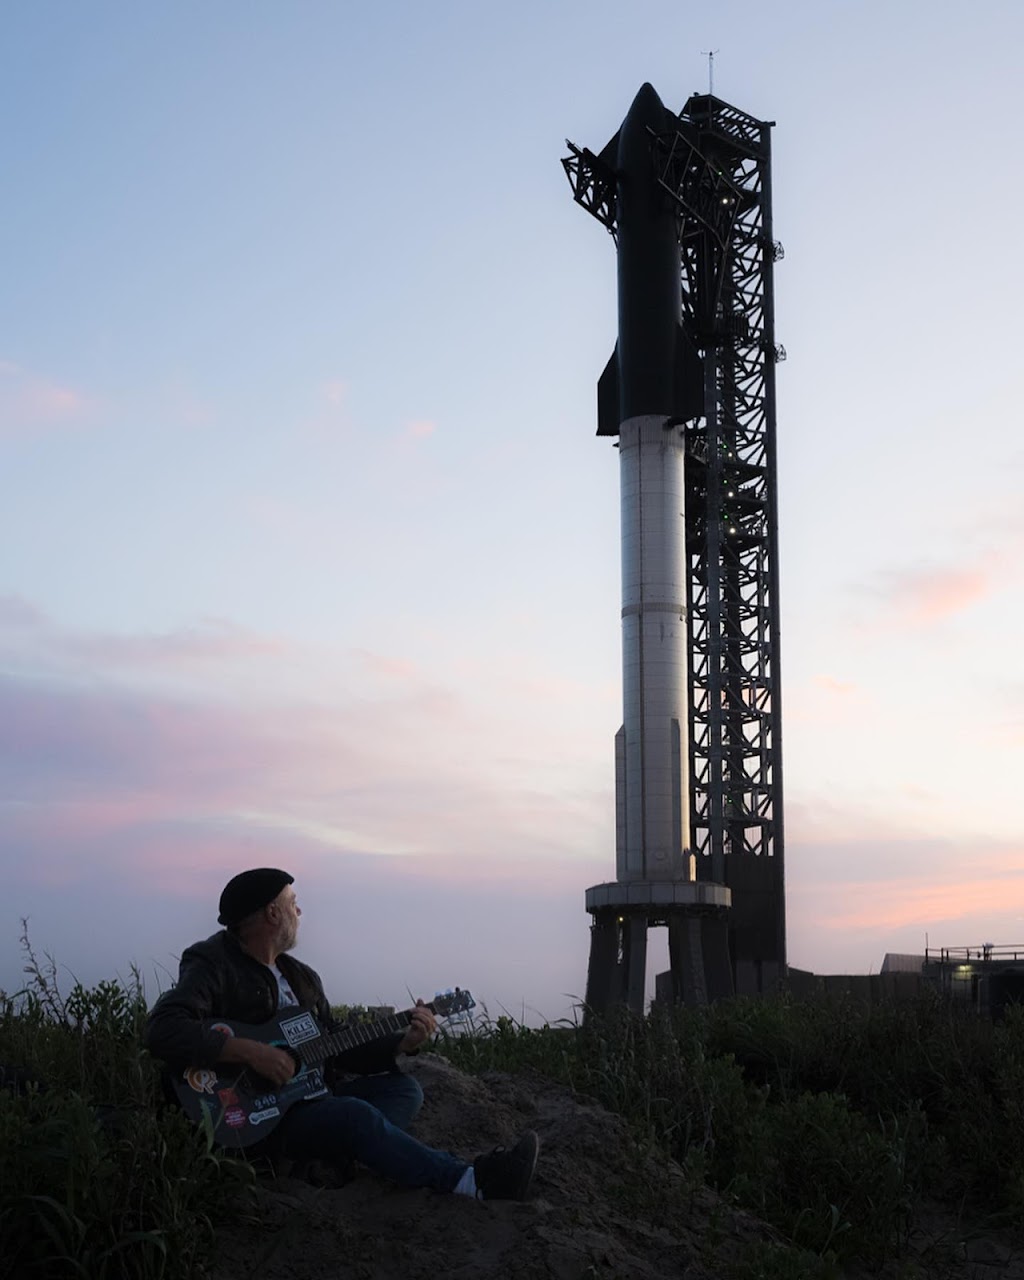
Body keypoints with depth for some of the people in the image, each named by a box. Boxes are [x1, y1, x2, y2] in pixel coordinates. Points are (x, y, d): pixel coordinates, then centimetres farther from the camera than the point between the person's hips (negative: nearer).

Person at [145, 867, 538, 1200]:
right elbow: (163, 1030, -27)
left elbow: (337, 1047, 17)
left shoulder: (301, 977, 16)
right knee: (356, 1115, -29)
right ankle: (472, 1182, -28)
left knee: (402, 1088, -2)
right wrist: (250, 1052, -31)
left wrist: (402, 1042, 2)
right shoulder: (213, 966, -10)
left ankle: (332, 1163, -29)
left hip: (306, 1096, 9)